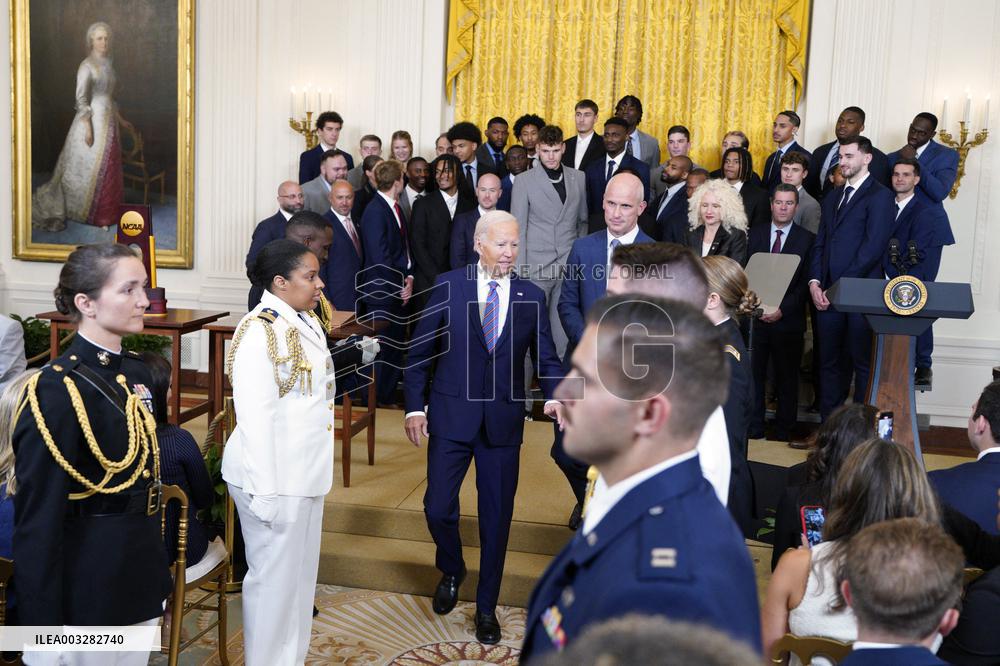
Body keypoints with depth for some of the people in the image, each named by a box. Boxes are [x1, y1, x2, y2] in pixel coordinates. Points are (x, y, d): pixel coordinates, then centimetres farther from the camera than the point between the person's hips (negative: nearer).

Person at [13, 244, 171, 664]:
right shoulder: (56, 391, -19)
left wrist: (154, 571, 17)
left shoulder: (136, 372, 4)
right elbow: (37, 523, -18)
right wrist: (42, 627, -17)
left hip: (141, 579, 7)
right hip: (87, 597, -7)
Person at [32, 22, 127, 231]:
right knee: (89, 168, -2)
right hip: (93, 121, -8)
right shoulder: (86, 65, -13)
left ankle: (104, 211, 20)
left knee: (107, 167, 11)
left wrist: (120, 119, 19)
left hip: (108, 121, 8)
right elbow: (81, 99, -16)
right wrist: (88, 128, -20)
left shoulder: (106, 64, 11)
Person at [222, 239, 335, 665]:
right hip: (275, 479, -8)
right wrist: (266, 493, -19)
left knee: (301, 573, 18)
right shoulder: (259, 332, -19)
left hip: (306, 474, 9)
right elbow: (255, 418, -20)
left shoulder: (307, 322, 7)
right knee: (274, 578, 5)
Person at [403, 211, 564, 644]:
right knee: (438, 507, 0)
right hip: (452, 415, -1)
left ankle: (486, 607, 26)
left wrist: (555, 395, -17)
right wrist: (415, 405, -4)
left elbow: (546, 357, 2)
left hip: (504, 421, 1)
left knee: (497, 516, 8)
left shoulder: (531, 296, 2)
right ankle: (451, 571, 34)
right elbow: (421, 350, 1)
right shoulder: (448, 286, -3)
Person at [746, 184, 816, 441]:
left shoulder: (807, 239, 3)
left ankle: (783, 434, 15)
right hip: (755, 317, 1)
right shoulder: (755, 234, 10)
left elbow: (806, 282, -3)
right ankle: (753, 430, 11)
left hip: (788, 321, -1)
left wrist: (782, 309, -12)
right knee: (753, 375, 1)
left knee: (787, 378, 6)